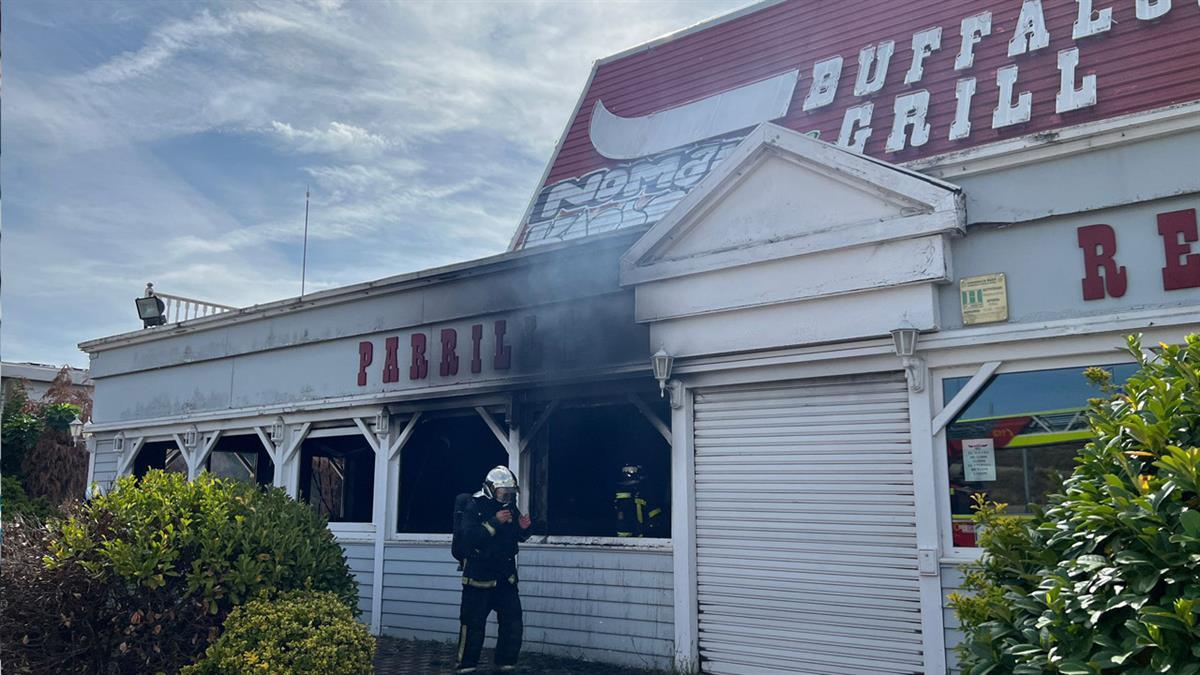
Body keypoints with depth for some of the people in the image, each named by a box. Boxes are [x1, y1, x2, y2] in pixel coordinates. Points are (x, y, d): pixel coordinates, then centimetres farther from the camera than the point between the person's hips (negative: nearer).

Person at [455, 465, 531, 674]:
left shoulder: (511, 508, 7)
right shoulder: (475, 507, -10)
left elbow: (520, 537, 18)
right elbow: (468, 536, -25)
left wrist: (523, 528, -5)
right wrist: (495, 522, -28)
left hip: (505, 576, 6)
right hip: (479, 576, -5)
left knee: (513, 621, 5)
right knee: (474, 623, 0)